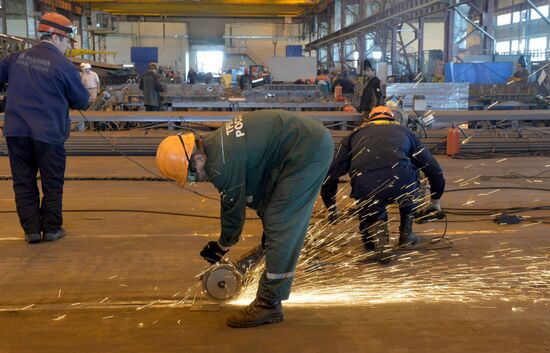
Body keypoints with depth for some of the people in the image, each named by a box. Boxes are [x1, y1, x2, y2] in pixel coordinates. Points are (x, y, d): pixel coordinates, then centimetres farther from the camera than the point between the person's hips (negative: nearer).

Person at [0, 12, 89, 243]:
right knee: (52, 183, 10)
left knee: (23, 182, 11)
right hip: (48, 133, -4)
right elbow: (81, 102, 0)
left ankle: (31, 230, 15)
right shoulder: (64, 65, -8)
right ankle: (52, 229, 16)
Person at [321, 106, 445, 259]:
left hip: (365, 190, 1)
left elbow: (331, 174, 25)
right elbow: (434, 168, 36)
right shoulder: (405, 132, 32)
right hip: (401, 183, 0)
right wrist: (435, 201, 51)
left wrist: (331, 209, 39)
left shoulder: (354, 135, 31)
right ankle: (406, 234, 31)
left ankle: (376, 229, -1)